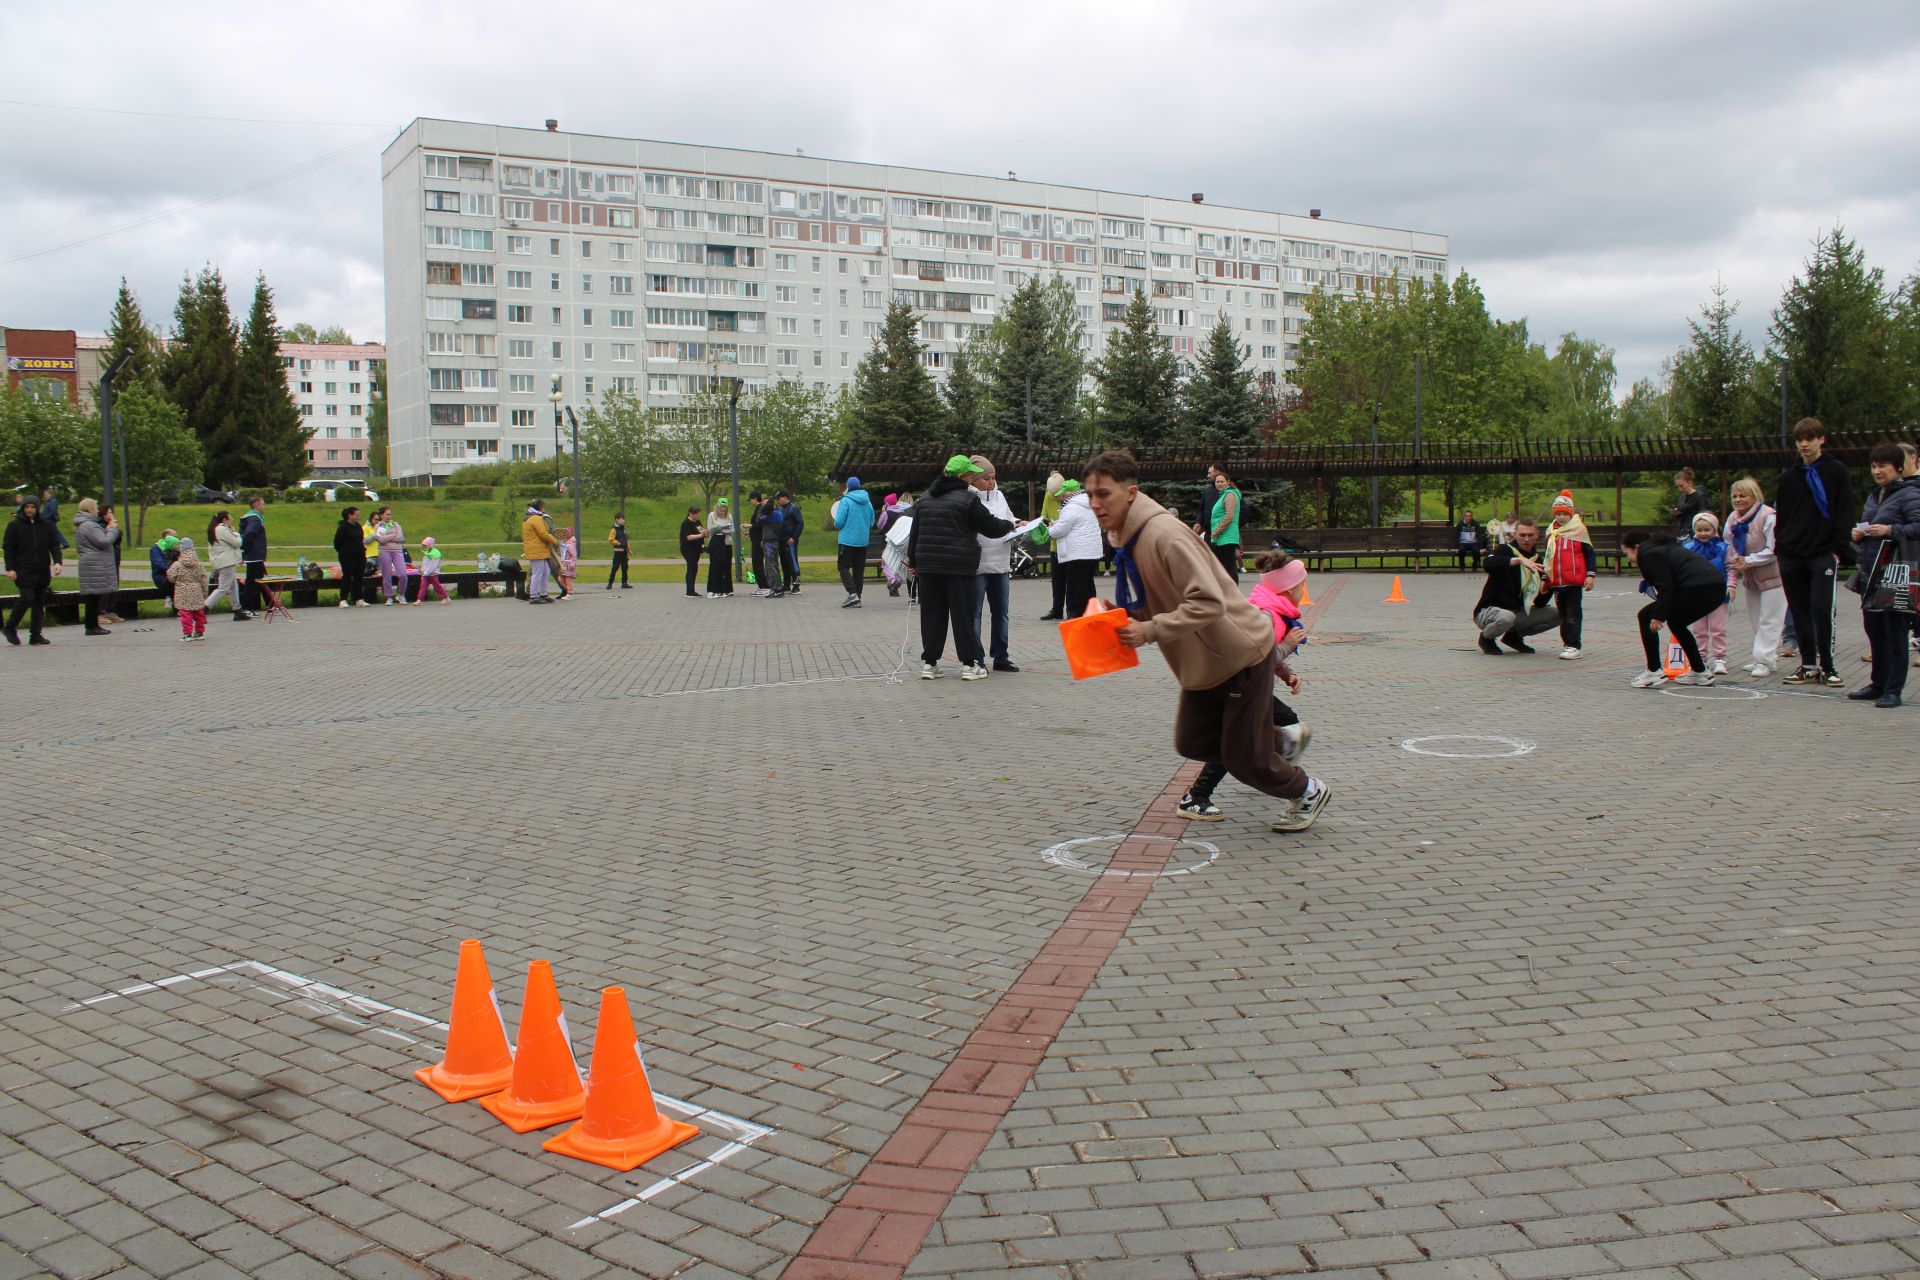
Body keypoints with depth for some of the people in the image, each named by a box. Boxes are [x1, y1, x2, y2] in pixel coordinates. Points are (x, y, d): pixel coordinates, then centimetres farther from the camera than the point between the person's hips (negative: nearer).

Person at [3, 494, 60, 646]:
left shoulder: (45, 525, 11)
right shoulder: (14, 525, 1)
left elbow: (54, 544, 9)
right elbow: (8, 547, -1)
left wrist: (57, 561, -7)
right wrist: (10, 569, -9)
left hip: (42, 571, 4)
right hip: (24, 571, -4)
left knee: (39, 603, 4)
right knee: (27, 598, -13)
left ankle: (36, 635, 9)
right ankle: (9, 628, 5)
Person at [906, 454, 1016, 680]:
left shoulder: (925, 498, 11)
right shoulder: (967, 499, -8)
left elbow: (915, 532, 15)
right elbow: (990, 526, -5)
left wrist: (913, 561, 22)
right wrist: (1009, 526, 14)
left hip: (928, 564, 5)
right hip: (959, 566, -5)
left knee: (931, 614, 9)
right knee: (962, 614, 1)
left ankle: (929, 663, 10)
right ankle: (969, 664, 4)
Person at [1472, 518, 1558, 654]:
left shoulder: (1536, 561, 7)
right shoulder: (1504, 550, -7)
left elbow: (1539, 603, 5)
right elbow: (1489, 564, -34)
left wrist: (1545, 592, -17)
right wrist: (1519, 560, -42)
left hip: (1518, 612, 6)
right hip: (1489, 611, -6)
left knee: (1558, 614, -5)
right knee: (1506, 617, -39)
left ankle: (1515, 636, 10)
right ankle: (1487, 638, -5)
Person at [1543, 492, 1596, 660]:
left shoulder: (1579, 528, -2)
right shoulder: (1551, 531, 12)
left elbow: (1589, 553, -1)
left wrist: (1590, 575, -6)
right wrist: (1545, 578, 20)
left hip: (1575, 580, -6)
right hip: (1556, 581, 6)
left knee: (1573, 614, -6)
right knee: (1563, 614, 12)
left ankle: (1573, 646, -8)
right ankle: (1567, 641, 21)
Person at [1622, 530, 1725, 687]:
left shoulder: (1648, 553, -2)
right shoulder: (1661, 548, 29)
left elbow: (1665, 587, -12)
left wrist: (1658, 615, -11)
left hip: (1697, 590, -10)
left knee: (1646, 617, 1)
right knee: (1676, 622, 31)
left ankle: (1654, 672, 0)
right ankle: (1700, 672, 32)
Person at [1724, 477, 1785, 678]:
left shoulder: (1768, 516, -20)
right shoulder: (1732, 520, 2)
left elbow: (1774, 550, -22)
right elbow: (1731, 555, 5)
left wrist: (1748, 561, -23)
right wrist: (1732, 582, -2)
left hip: (1772, 576, -7)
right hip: (1750, 578, 7)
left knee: (1769, 620, -5)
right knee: (1755, 619, 12)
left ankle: (1765, 661, -4)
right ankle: (1761, 658, 20)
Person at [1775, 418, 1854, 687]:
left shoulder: (1836, 472, 1)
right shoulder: (1789, 477, 13)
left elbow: (1845, 513, -2)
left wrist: (1838, 549, -10)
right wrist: (1780, 548, 8)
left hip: (1823, 554, -4)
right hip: (1792, 555, 4)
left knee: (1822, 609, -10)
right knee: (1800, 612, 6)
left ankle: (1827, 666, 0)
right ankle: (1809, 666, 14)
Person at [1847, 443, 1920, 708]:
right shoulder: (1873, 495, 18)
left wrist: (1890, 530, -22)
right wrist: (1858, 533, 9)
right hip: (1870, 574, 8)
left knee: (1895, 633, -3)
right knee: (1874, 630, 13)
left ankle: (1893, 689, 0)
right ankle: (1878, 684, 22)